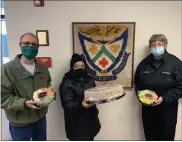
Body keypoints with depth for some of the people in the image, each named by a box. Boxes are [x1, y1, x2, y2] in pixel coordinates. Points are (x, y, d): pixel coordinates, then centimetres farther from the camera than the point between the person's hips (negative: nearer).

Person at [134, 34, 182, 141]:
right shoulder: (144, 63, 2)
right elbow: (137, 83, 14)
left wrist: (164, 98, -20)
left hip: (167, 109, -3)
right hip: (148, 109, 3)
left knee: (167, 137, 12)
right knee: (150, 137, 18)